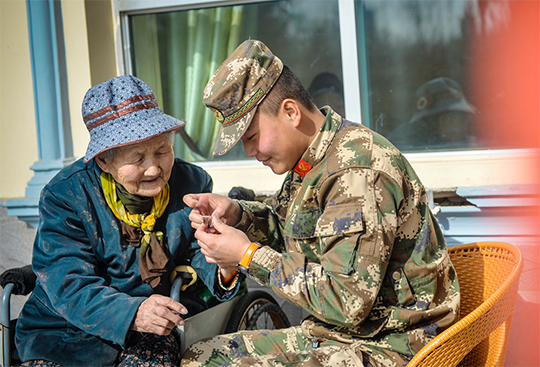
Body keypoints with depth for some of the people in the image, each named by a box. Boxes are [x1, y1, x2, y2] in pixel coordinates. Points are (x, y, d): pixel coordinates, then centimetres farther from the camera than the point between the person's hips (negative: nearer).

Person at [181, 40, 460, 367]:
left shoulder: (359, 171, -24)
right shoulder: (311, 162, 6)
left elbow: (348, 303, -27)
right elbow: (289, 228, 26)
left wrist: (249, 256, -18)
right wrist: (237, 214, 4)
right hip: (330, 335, 9)